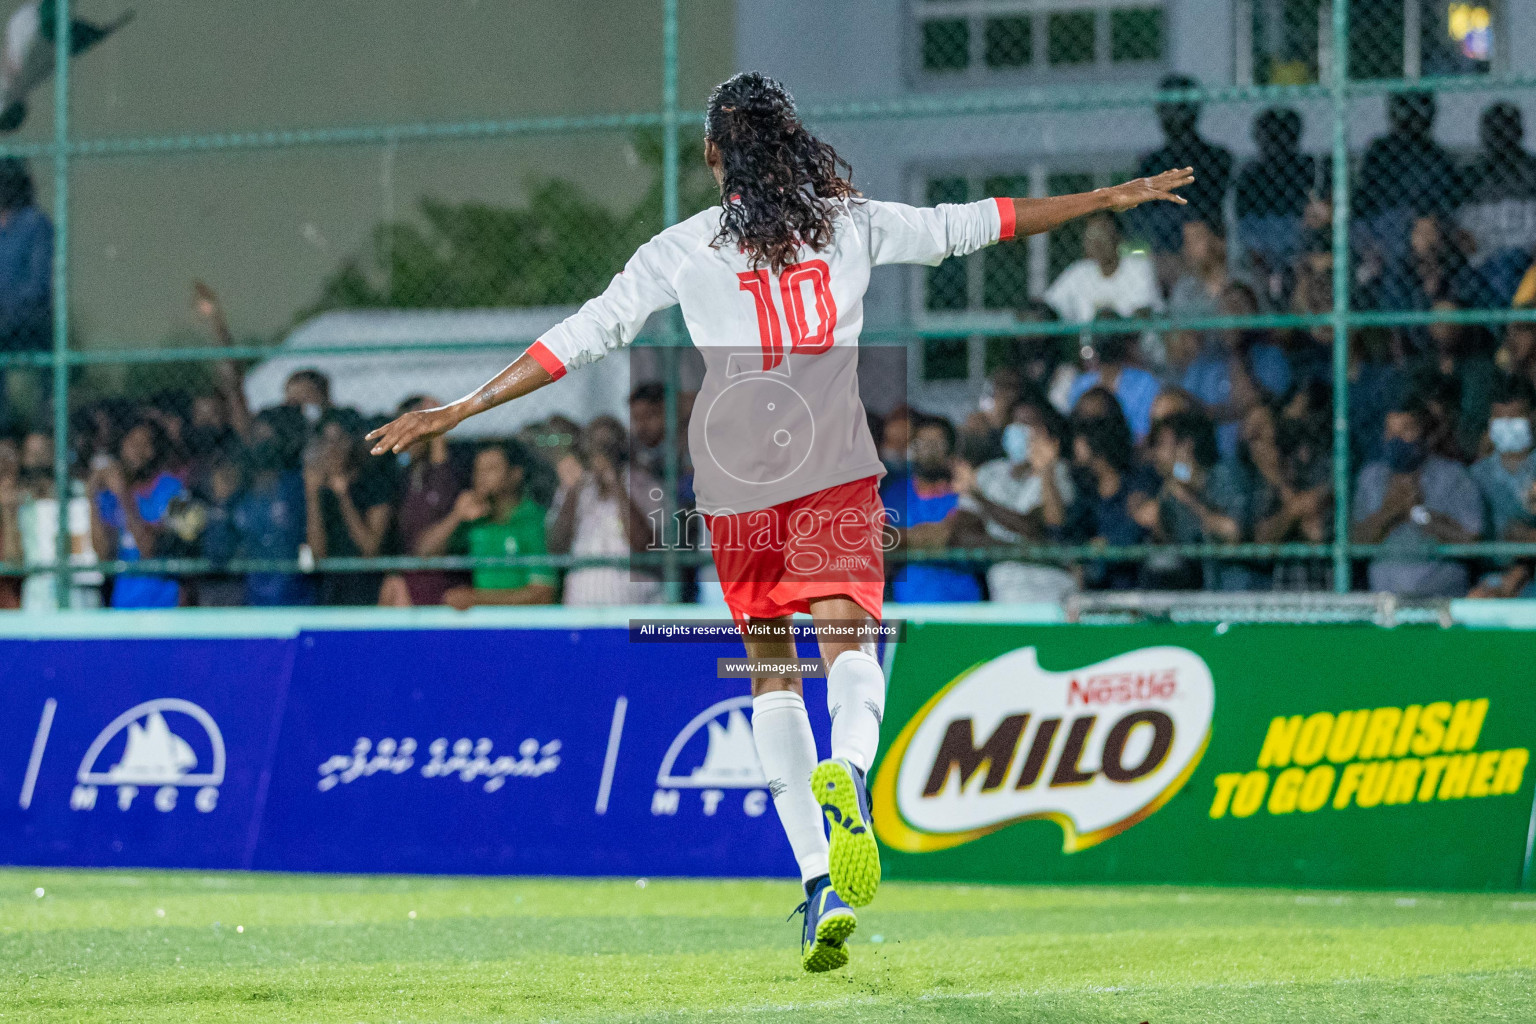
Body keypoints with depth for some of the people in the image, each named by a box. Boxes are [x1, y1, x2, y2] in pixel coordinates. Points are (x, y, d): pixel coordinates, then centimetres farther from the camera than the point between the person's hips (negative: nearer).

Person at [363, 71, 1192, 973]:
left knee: (771, 669, 10)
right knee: (849, 641, -8)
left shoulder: (684, 250, 0)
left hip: (736, 483, 0)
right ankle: (847, 772, -44)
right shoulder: (853, 223, 6)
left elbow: (587, 334, -3)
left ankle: (820, 883, 3)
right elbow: (968, 225, 15)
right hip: (838, 472, 0)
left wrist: (461, 409, 2)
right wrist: (1110, 199, 27)